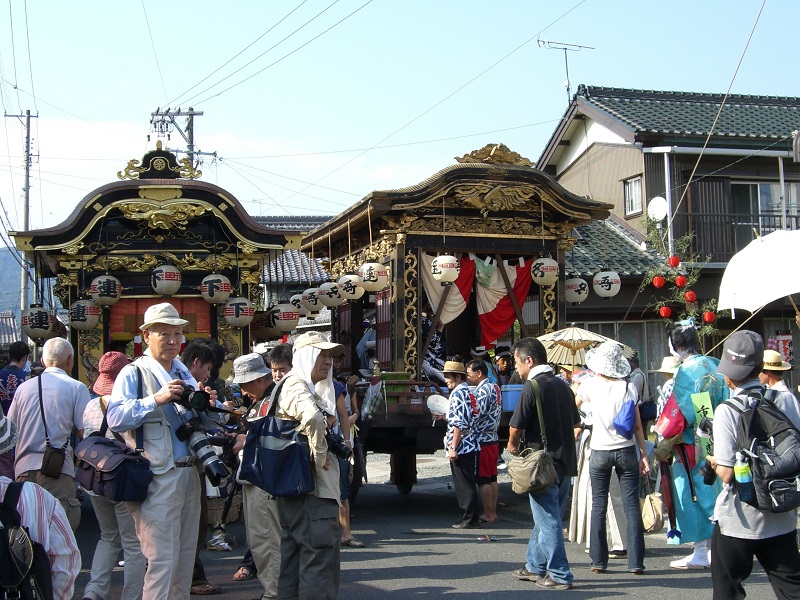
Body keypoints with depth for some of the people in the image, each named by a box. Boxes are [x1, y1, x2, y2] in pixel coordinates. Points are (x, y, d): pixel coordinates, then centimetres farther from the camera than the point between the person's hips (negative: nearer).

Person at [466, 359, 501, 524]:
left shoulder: (483, 390, -16)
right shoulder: (494, 387, 14)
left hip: (483, 440, -10)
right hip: (493, 438, 10)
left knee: (483, 479, -3)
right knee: (492, 478, 12)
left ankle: (488, 514, 0)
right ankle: (493, 512, 16)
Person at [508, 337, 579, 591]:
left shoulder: (532, 387, -13)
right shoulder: (563, 386, 10)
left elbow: (516, 427, -13)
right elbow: (576, 423, 19)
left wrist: (513, 446, 6)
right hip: (565, 463, 8)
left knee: (547, 522, -1)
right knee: (545, 519, 17)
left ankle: (560, 576, 2)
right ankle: (535, 566, 27)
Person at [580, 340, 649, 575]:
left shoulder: (591, 384, -3)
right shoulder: (629, 387, -2)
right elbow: (637, 426, -2)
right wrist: (644, 455, 5)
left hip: (600, 452, -1)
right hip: (626, 450, 1)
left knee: (598, 507, 7)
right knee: (631, 506, 4)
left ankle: (598, 561, 10)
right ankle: (636, 562, 4)